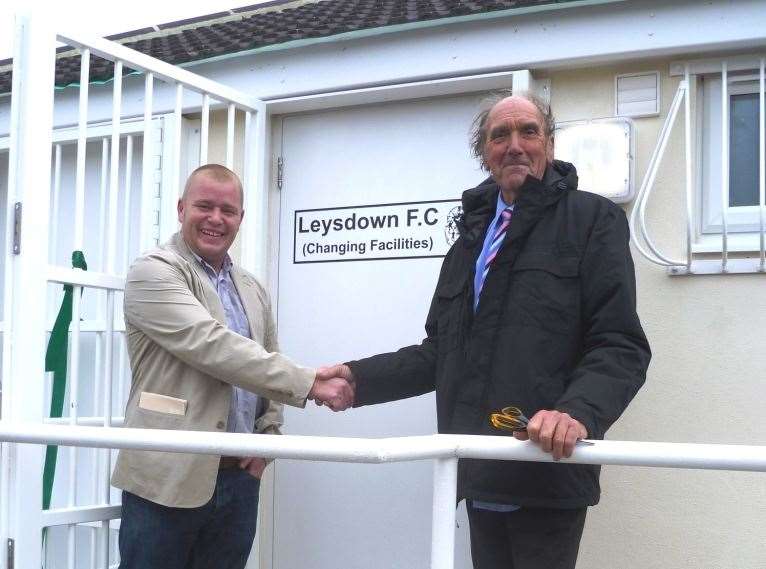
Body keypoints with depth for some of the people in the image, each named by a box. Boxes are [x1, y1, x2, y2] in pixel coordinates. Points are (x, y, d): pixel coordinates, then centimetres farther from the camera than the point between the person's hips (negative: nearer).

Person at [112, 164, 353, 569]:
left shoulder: (252, 289, 15)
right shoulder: (154, 273, -8)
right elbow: (213, 346, -20)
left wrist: (268, 436, 5)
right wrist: (309, 383, -24)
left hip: (240, 480, 6)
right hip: (168, 479, -6)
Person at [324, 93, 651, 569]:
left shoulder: (592, 218, -1)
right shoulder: (473, 233, 21)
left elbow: (620, 347, -9)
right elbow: (442, 350, 23)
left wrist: (579, 412, -28)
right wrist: (360, 378, 11)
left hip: (549, 472, -6)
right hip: (481, 476, 6)